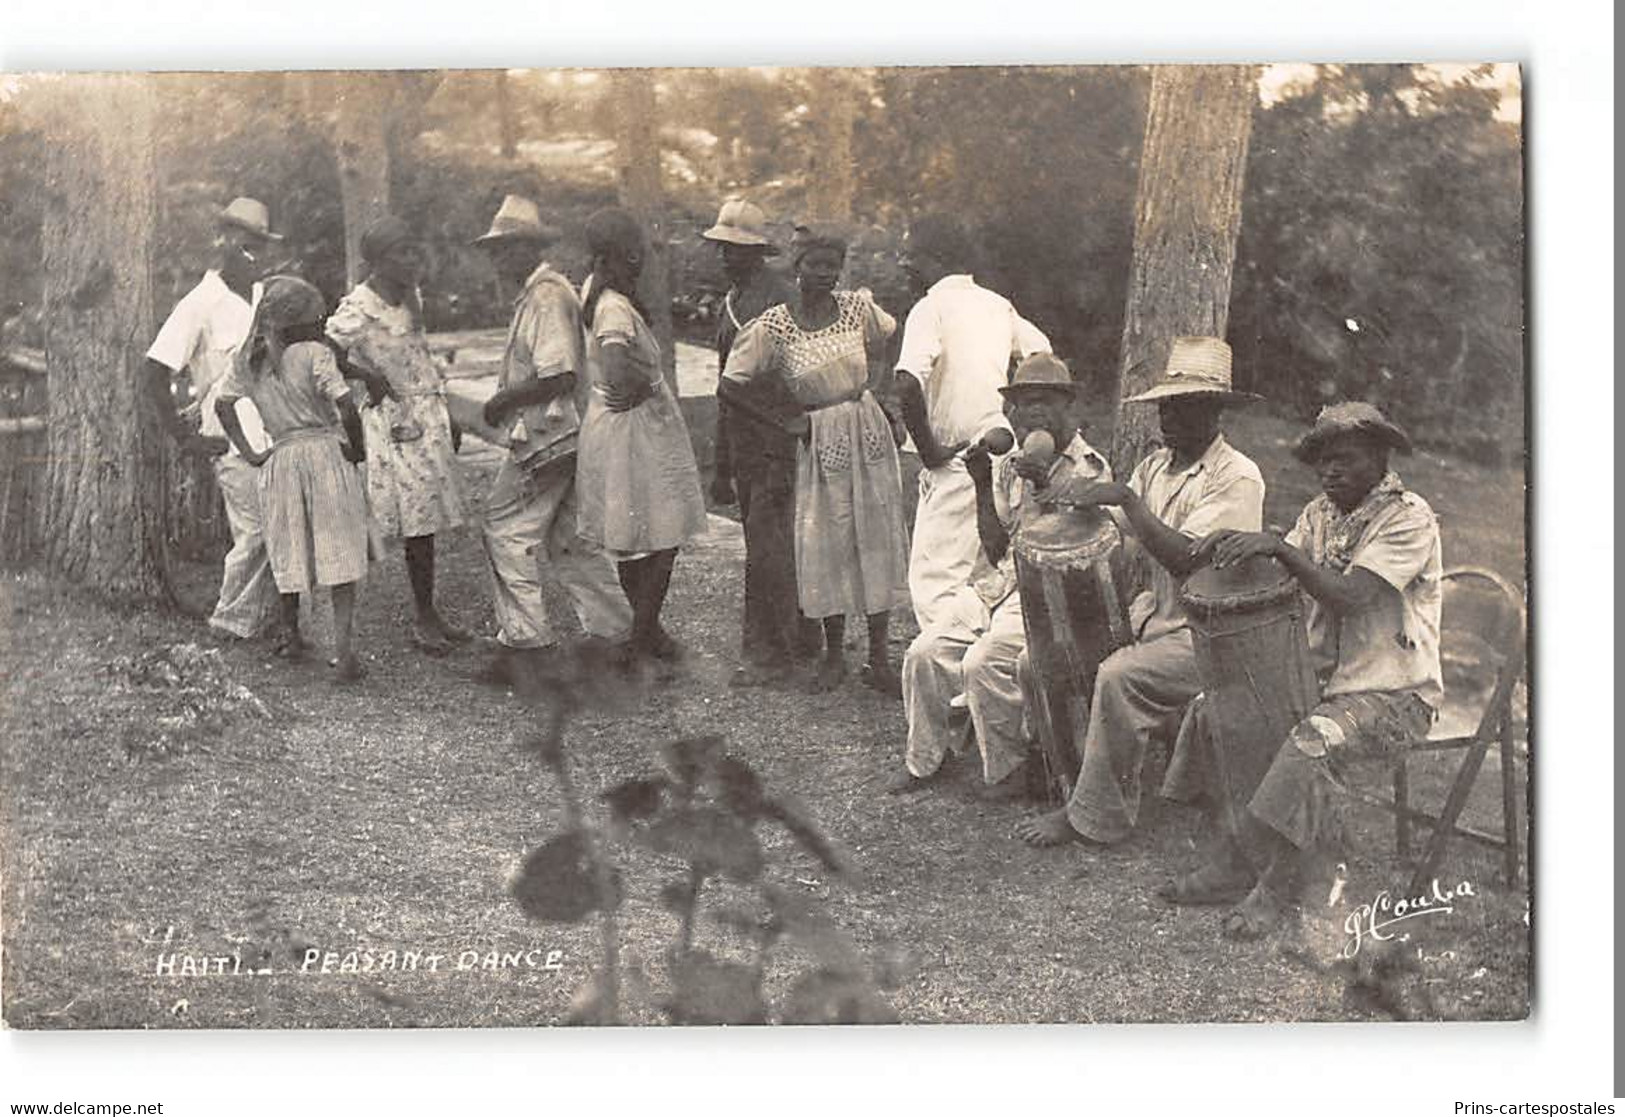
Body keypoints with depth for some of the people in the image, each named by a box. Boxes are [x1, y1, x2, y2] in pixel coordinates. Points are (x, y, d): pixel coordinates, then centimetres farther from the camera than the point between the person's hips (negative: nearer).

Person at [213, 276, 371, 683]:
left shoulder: (250, 360, 8)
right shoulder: (315, 354, -9)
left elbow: (222, 403, 11)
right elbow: (345, 406, -16)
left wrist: (248, 452, 13)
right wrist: (357, 444, 0)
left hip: (280, 460, 5)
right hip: (324, 451, -5)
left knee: (290, 554, 19)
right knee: (340, 555, -2)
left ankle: (291, 635, 31)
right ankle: (342, 648, -11)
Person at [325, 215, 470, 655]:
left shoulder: (411, 298, 7)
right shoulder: (358, 311, -17)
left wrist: (448, 418, 20)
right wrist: (367, 377, -15)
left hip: (429, 415, 7)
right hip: (398, 420, -7)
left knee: (427, 519, 11)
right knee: (417, 523, -3)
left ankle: (429, 612, 20)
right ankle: (423, 619, 7)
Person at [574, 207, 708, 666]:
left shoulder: (596, 291, 3)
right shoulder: (615, 309, -25)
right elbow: (619, 373, -37)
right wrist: (648, 381, -18)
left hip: (611, 421, 9)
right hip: (636, 428, -9)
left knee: (631, 541, 19)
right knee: (660, 539, 2)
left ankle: (644, 631, 32)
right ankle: (643, 643, 8)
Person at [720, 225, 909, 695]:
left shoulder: (858, 308, -3)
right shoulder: (773, 327, -10)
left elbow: (892, 339, 18)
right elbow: (730, 387, -6)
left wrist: (873, 388, 8)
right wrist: (781, 425, -4)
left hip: (870, 432, 2)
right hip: (821, 440, -2)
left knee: (879, 538, 3)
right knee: (827, 543, 3)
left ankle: (879, 659, 11)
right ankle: (833, 654, 20)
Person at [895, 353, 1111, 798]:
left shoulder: (1089, 470, -2)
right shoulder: (1008, 465, 15)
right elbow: (995, 548, 9)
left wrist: (1046, 488, -22)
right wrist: (982, 485, -3)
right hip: (994, 583, 6)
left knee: (983, 661, -27)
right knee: (925, 653, -11)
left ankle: (1009, 768, -8)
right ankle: (923, 758, 7)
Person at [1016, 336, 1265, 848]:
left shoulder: (1236, 477, -14)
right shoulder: (1155, 465, 11)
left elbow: (1186, 558, -24)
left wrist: (1127, 499, -23)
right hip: (1154, 615, 8)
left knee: (1118, 677, -28)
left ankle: (1095, 816, -17)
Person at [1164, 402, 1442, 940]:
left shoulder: (1408, 517, -13)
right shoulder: (1321, 513, 11)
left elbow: (1349, 596, -25)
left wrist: (1278, 547, -28)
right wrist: (1233, 548, -18)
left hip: (1394, 693, -8)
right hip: (1326, 677, 8)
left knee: (1311, 744, -34)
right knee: (1212, 710, -3)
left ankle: (1278, 889, -21)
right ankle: (1231, 863, -2)